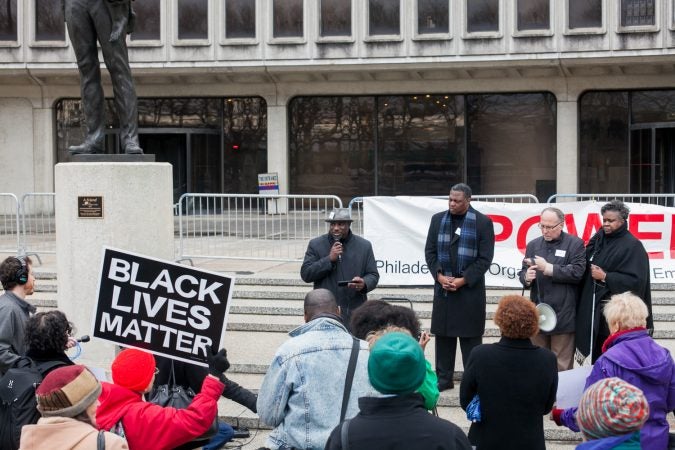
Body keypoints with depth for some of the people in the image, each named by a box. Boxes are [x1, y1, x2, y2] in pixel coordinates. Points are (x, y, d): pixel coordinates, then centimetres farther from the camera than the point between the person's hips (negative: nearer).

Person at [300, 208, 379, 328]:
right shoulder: (316, 245, 6)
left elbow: (373, 275, 9)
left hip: (355, 312, 1)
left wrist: (364, 284, -15)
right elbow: (305, 274, 0)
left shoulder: (364, 246, 8)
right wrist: (329, 259, -11)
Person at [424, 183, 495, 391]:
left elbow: (485, 258, -6)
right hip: (443, 287, 4)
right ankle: (444, 378, 16)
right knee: (443, 334, 8)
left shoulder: (482, 222, -4)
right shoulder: (438, 220, 8)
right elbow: (430, 251, 9)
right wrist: (439, 275, -6)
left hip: (470, 289, -4)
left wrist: (463, 280, -12)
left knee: (470, 336, 1)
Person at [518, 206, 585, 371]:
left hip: (562, 316, -5)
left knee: (562, 367, 0)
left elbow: (577, 272, -13)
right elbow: (522, 273, 13)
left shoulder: (575, 244, -1)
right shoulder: (533, 245, 13)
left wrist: (548, 268, -16)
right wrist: (527, 277, -11)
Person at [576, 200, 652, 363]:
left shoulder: (633, 246, -8)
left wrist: (605, 277, -15)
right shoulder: (598, 239, 12)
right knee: (597, 359, 10)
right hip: (593, 309, 6)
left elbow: (636, 280, -14)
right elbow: (587, 267, 19)